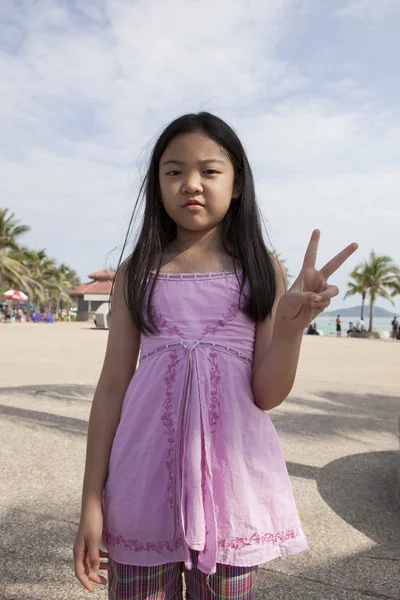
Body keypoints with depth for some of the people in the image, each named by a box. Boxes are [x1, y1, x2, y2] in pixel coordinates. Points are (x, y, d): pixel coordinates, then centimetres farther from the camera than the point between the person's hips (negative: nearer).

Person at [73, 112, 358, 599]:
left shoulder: (263, 270, 1)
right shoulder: (136, 272, 2)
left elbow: (267, 395, -3)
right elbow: (113, 385, 2)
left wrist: (292, 324, -21)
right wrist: (91, 502, 2)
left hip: (231, 475, 0)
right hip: (145, 476, 1)